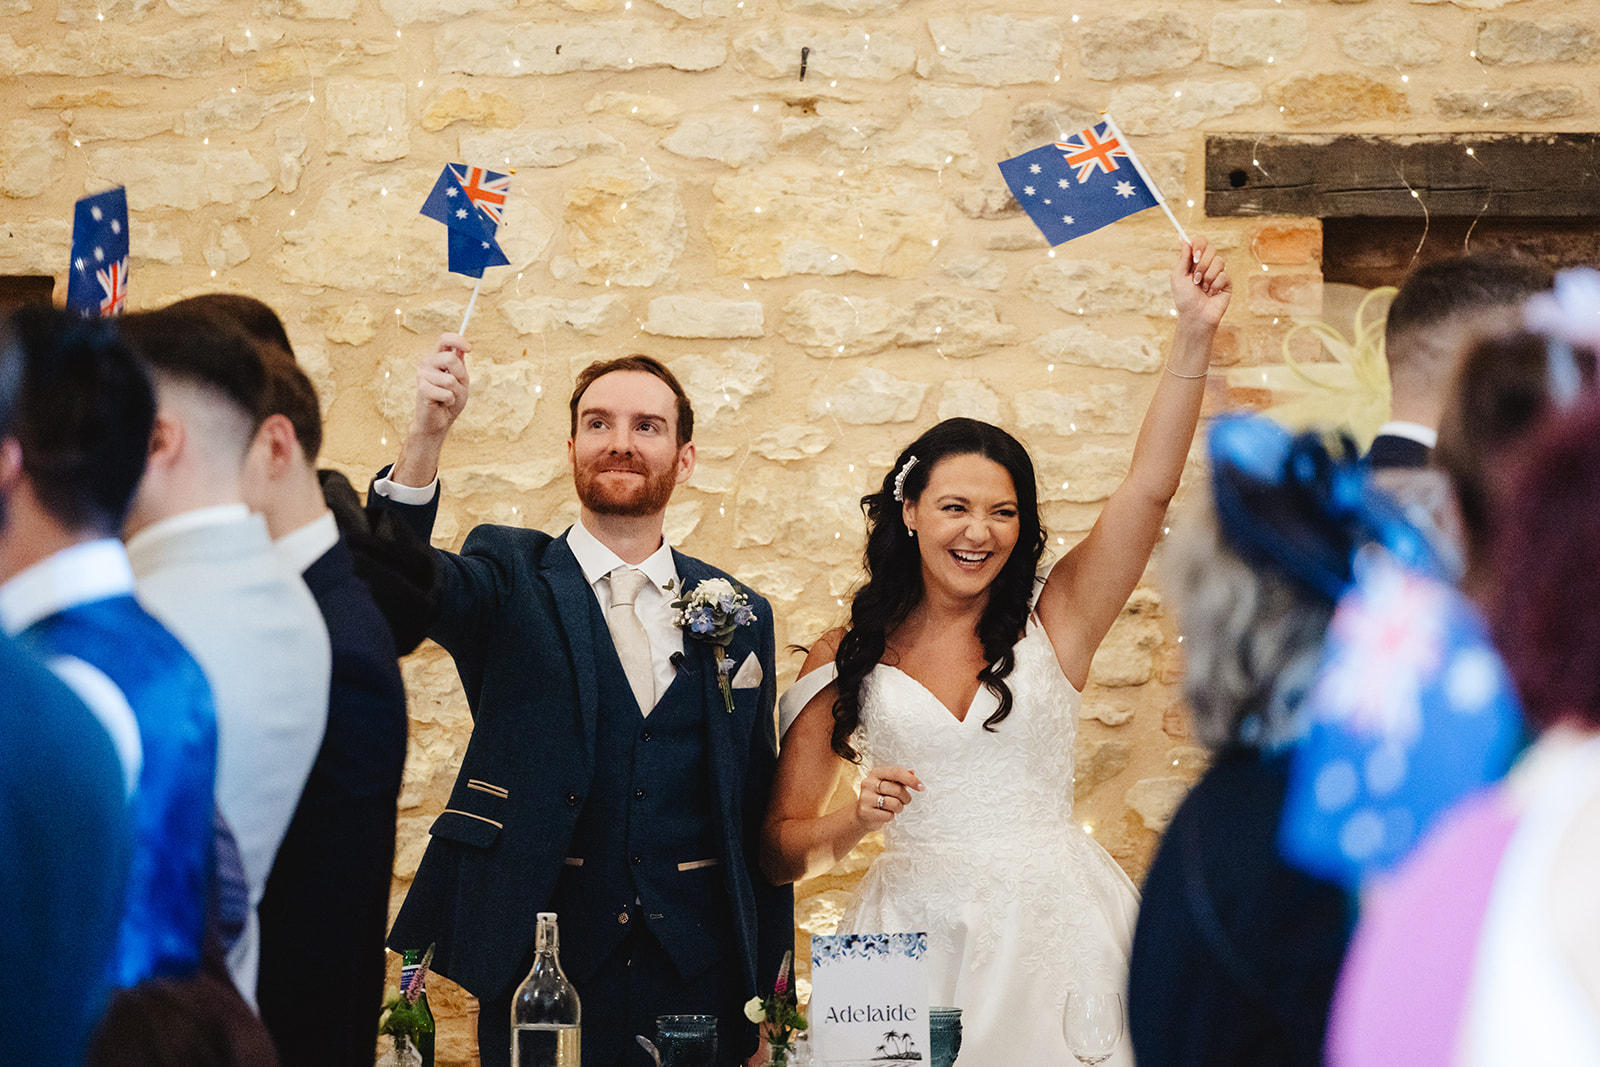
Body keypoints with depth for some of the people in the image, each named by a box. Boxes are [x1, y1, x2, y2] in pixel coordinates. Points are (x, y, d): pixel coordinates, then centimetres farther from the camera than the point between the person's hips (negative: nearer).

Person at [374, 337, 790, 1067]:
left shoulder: (738, 615, 11)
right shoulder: (510, 578, 4)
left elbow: (757, 816, 13)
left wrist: (772, 1002, 10)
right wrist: (425, 438, -34)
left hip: (698, 980, 2)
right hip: (541, 969, -2)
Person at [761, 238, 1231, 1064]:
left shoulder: (1053, 625, 5)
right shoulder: (846, 660, 5)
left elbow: (1150, 486, -5)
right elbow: (781, 849, 7)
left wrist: (1194, 336, -12)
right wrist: (854, 823, -14)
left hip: (1054, 931, 0)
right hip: (916, 935, 0)